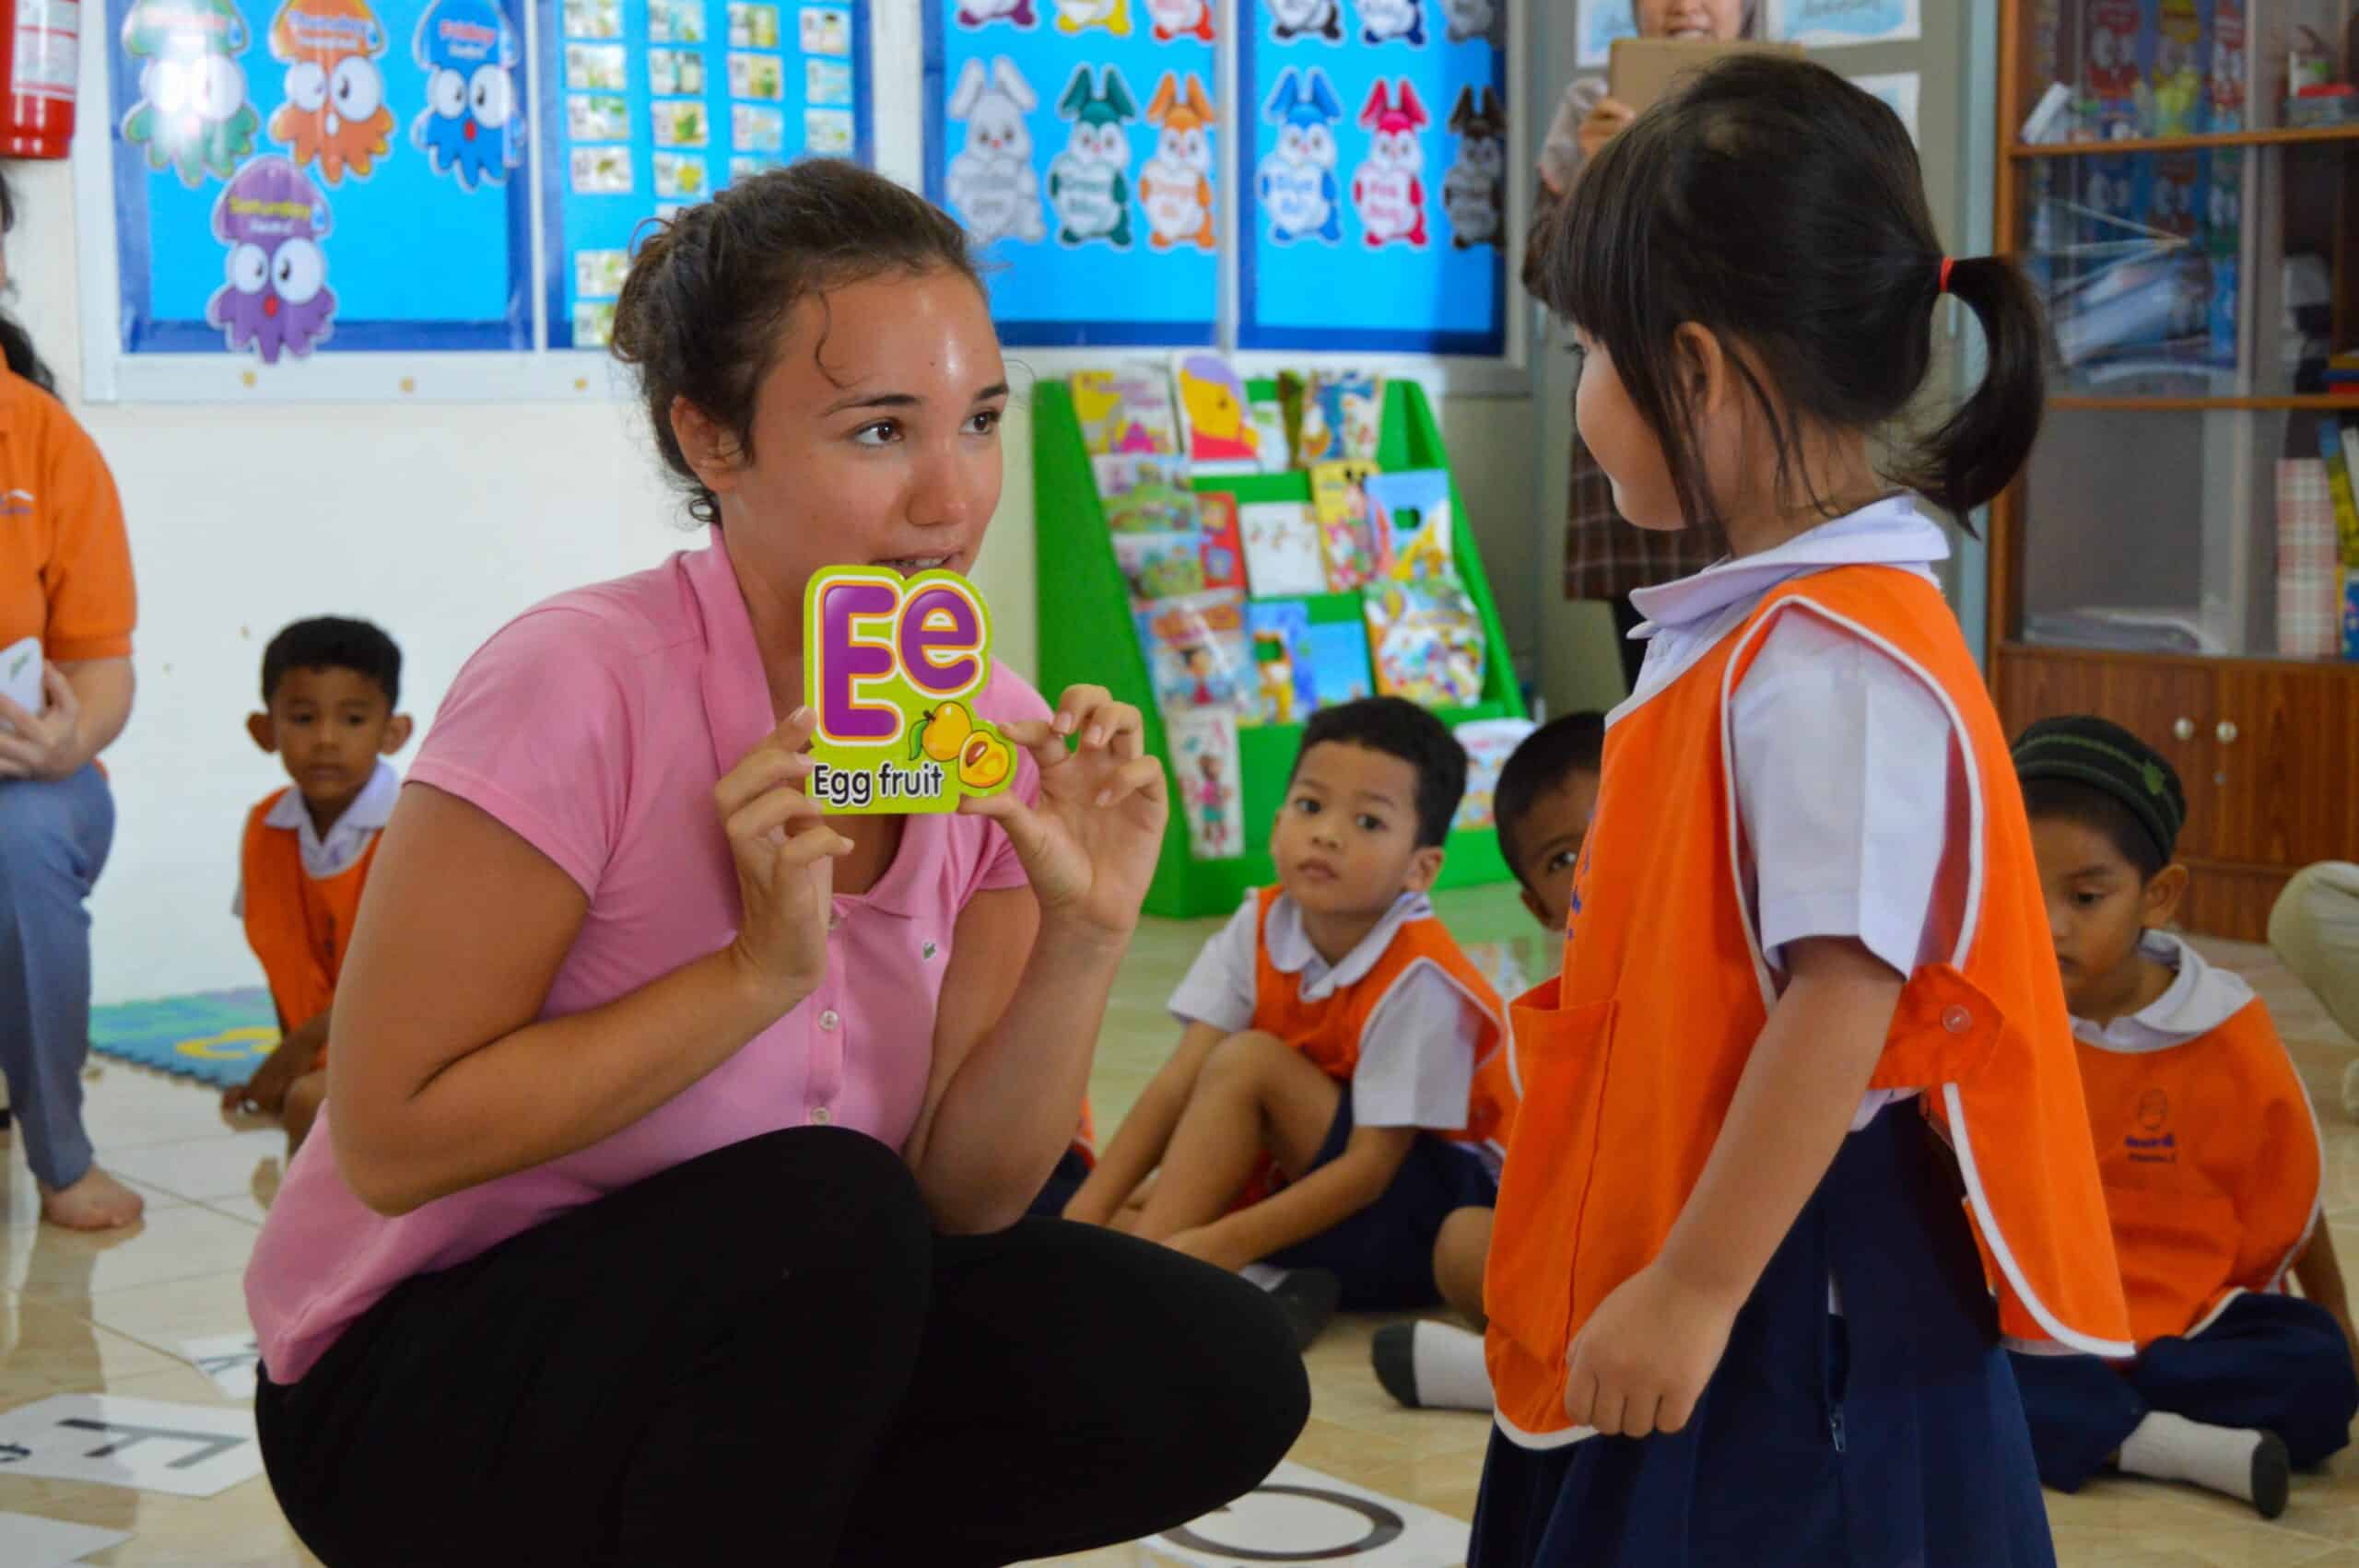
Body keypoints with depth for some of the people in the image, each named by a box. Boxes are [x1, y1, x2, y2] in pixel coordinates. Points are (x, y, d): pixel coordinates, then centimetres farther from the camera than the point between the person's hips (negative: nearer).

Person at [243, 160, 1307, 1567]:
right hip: (422, 1389, -6)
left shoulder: (992, 736, -5)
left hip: (758, 1349, 6)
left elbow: (963, 1194, -6)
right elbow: (395, 1142, -21)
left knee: (1218, 1372, -11)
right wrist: (759, 973, -27)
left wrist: (1084, 939, -21)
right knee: (830, 1209, -32)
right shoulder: (578, 686, -22)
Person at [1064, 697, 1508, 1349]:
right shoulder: (1261, 928, -5)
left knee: (1249, 1062, -25)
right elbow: (1180, 1081, -11)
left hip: (1433, 1212, -6)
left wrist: (1224, 1243, -33)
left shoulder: (1417, 978, -23)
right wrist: (1084, 1217, -21)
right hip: (1313, 1180, 7)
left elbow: (1371, 1167, -24)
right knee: (1116, 1219, -8)